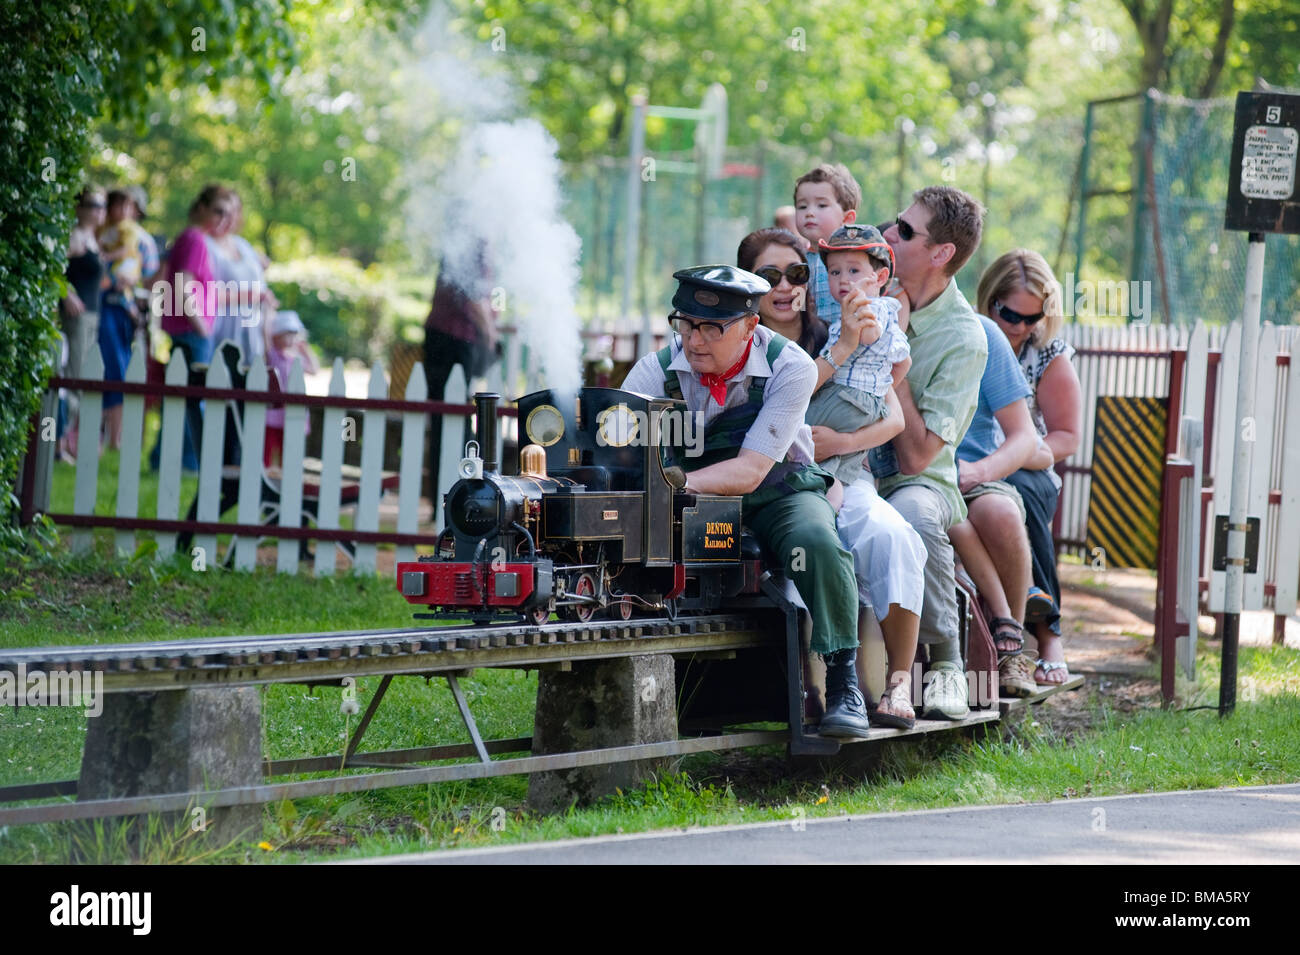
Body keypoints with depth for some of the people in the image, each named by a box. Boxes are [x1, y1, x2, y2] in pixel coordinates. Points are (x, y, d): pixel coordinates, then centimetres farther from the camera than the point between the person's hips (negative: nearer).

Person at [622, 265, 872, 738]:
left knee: (816, 542, -35)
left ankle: (843, 685, -19)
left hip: (778, 492, -2)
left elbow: (750, 471, -27)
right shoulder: (656, 371, -11)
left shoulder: (789, 367, -19)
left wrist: (681, 482, -44)